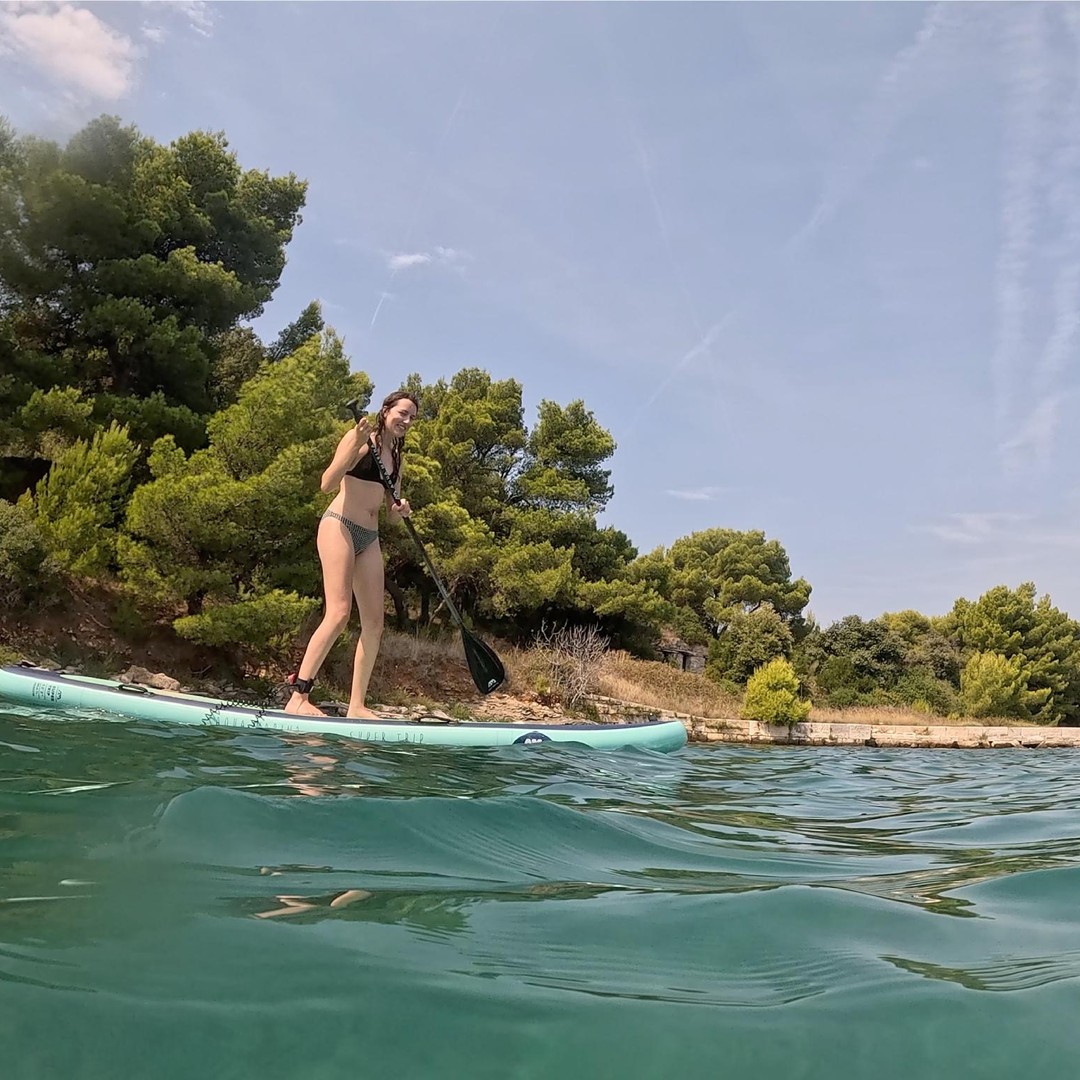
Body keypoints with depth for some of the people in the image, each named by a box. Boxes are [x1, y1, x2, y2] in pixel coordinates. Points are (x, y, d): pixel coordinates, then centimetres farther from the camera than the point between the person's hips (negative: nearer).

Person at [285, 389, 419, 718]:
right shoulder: (361, 438, -2)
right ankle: (297, 697, -17)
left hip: (369, 539, 8)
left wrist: (401, 510, -4)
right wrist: (356, 445, -22)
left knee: (374, 622, -1)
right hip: (339, 526, -8)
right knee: (339, 613, -20)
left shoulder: (396, 457, 20)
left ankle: (356, 705, 2)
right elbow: (327, 484, -13)